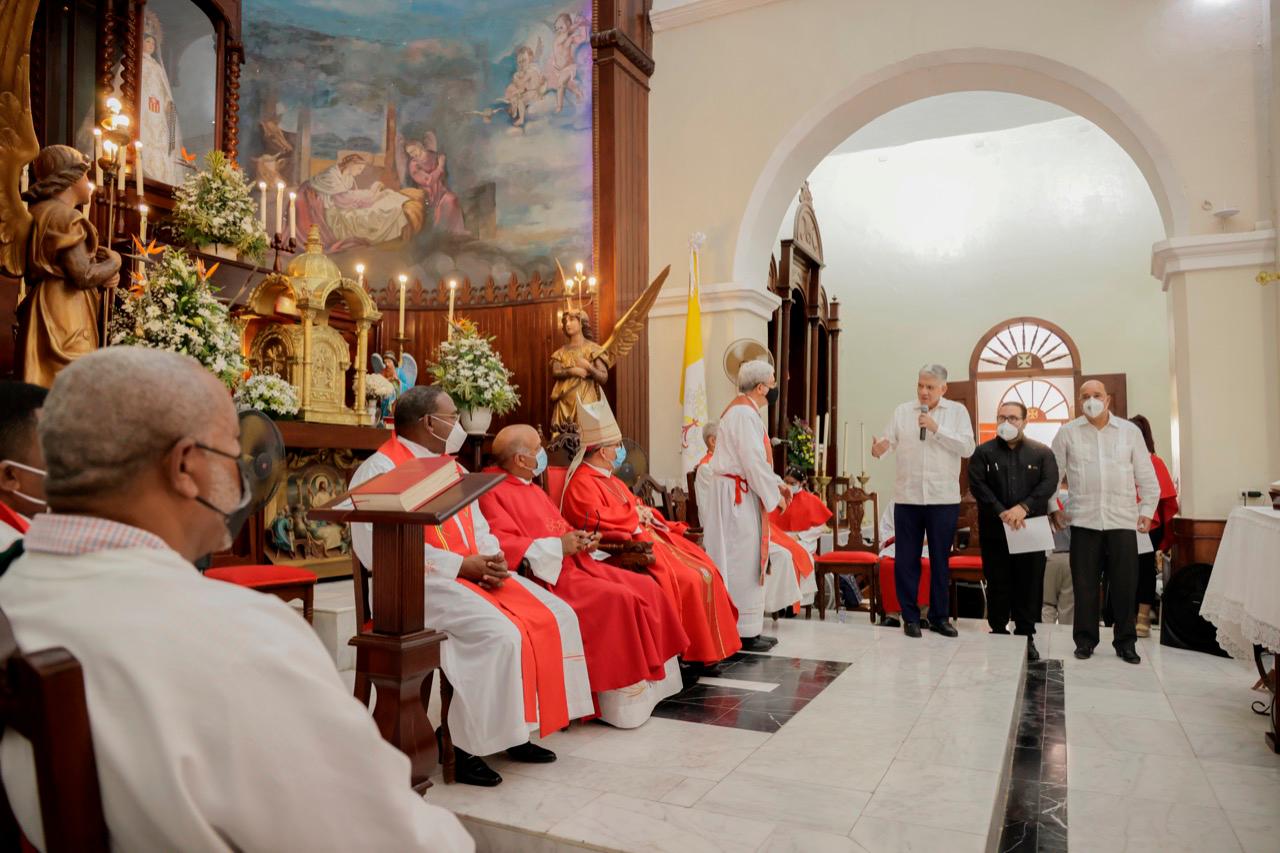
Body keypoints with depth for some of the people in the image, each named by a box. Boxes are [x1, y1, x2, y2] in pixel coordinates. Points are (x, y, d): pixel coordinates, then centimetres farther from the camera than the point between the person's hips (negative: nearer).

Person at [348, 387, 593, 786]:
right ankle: (463, 747, -13)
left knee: (556, 616, -4)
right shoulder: (381, 470, -9)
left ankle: (518, 731, 4)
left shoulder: (451, 467, 19)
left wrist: (493, 560, -4)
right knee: (499, 634, -29)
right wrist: (461, 565, -19)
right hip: (421, 583, -8)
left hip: (474, 572, 9)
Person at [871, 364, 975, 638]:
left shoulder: (957, 412, 4)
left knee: (940, 559, 10)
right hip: (907, 497, 1)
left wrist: (936, 428, -15)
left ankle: (939, 616, 23)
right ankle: (910, 616, 17)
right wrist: (878, 448, -25)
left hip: (943, 498, -1)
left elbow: (967, 448, -6)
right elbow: (889, 440, -2)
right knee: (906, 559, 5)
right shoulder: (902, 411, 8)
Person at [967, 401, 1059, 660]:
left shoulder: (1042, 452, 8)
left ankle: (1026, 636, 15)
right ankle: (998, 633, 15)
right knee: (998, 584, 4)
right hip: (994, 530, -1)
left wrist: (1023, 507, -18)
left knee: (1030, 585, 4)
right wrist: (1002, 512, -17)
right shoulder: (983, 452, 6)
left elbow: (1049, 484, -4)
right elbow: (977, 485, -5)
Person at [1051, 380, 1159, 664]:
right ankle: (1085, 639, 15)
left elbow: (1146, 476, 10)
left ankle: (1125, 641, 16)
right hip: (1084, 520, -1)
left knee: (1125, 583, 3)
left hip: (1122, 520, 1)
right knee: (1084, 583, 3)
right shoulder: (1068, 433, 5)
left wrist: (1147, 509, 5)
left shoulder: (1130, 431, 8)